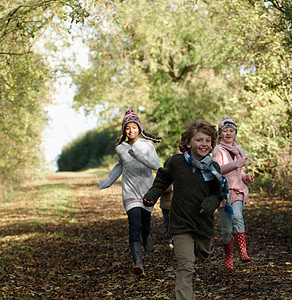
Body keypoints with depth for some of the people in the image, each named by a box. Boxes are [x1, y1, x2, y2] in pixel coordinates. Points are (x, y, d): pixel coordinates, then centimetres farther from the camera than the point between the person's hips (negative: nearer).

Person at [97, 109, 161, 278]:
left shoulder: (147, 145, -2)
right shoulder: (120, 148, 5)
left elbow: (156, 165, -15)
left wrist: (139, 156, -28)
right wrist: (106, 183, 28)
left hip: (147, 191, 0)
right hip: (130, 192, 0)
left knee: (145, 226, 12)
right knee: (135, 226, -18)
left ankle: (147, 239, 52)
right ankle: (138, 264, -32)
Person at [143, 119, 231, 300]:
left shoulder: (214, 168, -3)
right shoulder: (176, 162, -7)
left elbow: (218, 194, 6)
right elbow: (163, 179, 12)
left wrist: (210, 204, -16)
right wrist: (152, 196, -1)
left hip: (204, 223, 3)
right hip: (181, 223, -3)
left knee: (204, 255, 27)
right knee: (186, 267, -13)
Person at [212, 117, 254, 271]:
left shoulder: (238, 150, 16)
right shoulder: (218, 150, -4)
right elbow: (218, 169, -22)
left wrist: (246, 177, 5)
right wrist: (237, 163, -33)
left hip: (238, 190, 3)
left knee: (237, 216, -25)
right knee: (226, 227, -1)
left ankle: (243, 252, -32)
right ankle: (228, 255, 20)